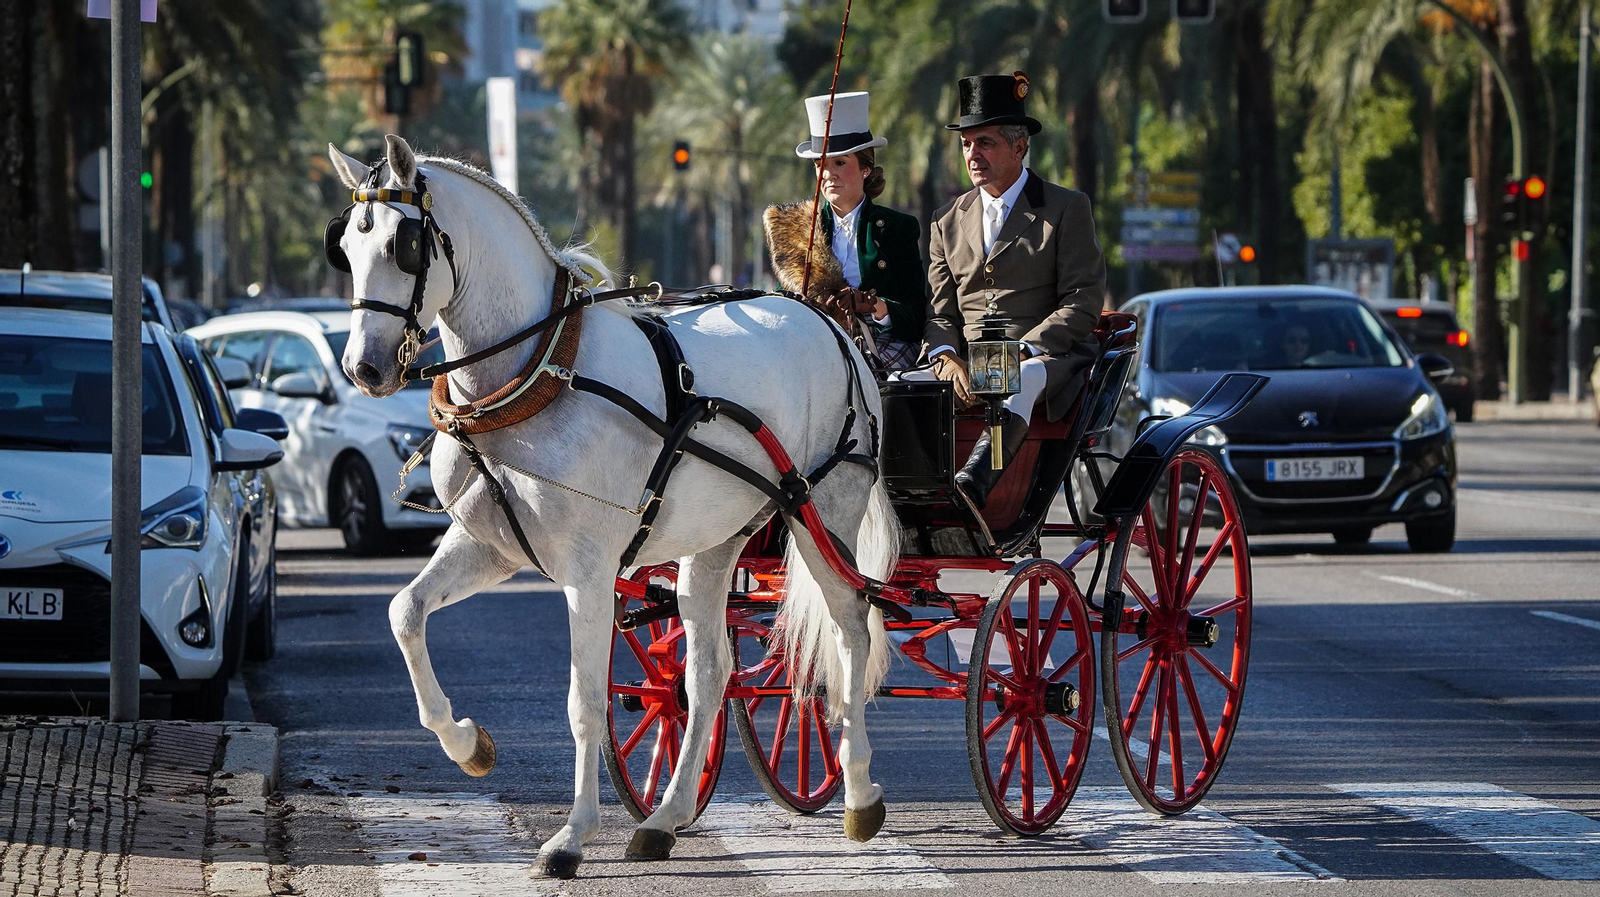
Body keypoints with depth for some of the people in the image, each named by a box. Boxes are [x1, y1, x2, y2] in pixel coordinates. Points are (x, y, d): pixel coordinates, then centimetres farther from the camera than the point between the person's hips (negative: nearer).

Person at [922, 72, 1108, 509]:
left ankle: (975, 479, -60)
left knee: (1024, 379, -40)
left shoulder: (1067, 209, 6)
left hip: (1044, 356, -5)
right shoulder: (948, 221, 20)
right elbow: (939, 310, 15)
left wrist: (1023, 351, -16)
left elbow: (1083, 302, -2)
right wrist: (945, 355, -9)